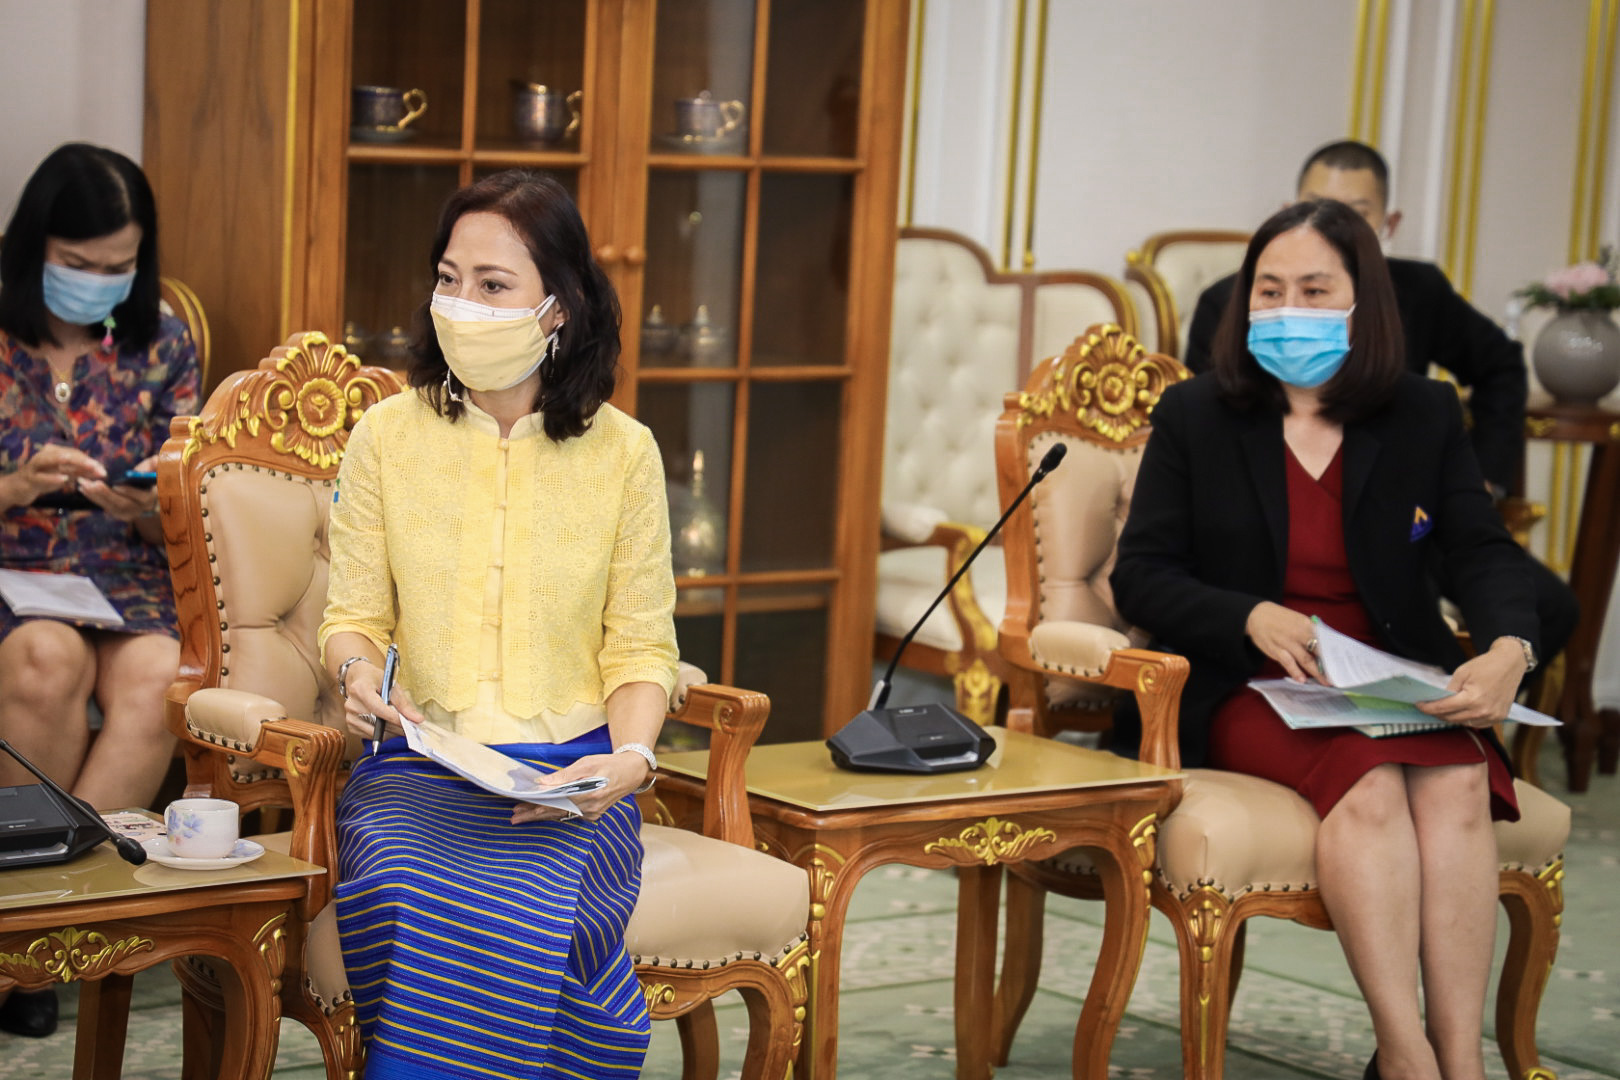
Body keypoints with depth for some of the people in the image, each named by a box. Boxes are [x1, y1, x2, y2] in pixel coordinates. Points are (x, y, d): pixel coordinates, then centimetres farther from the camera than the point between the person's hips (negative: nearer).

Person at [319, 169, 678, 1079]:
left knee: (527, 915, -33)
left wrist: (631, 756, -14)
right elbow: (352, 615, 11)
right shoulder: (388, 437, 6)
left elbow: (641, 648, 6)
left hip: (569, 777, -1)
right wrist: (360, 672, -13)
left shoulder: (623, 452, 4)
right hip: (419, 770, 1)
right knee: (404, 893, -33)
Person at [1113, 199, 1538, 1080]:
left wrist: (1507, 651, -23)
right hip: (1247, 695, -2)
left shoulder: (1425, 417, 11)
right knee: (1368, 778, -35)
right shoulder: (1193, 418, 7)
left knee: (1457, 776, -32)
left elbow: (1483, 552, 1)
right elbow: (1140, 577, 2)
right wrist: (1254, 618, -17)